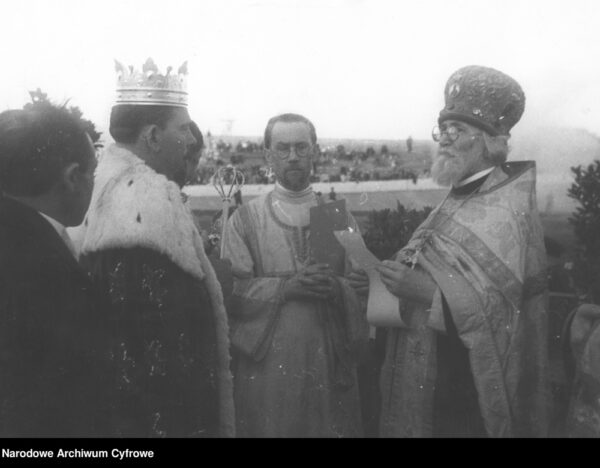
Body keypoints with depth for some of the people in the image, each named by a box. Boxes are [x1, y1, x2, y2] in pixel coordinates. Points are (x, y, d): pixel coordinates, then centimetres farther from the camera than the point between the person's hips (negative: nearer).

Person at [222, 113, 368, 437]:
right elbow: (233, 291, -6)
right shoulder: (245, 219, 4)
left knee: (331, 428, 6)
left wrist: (336, 288, -18)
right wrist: (286, 286, -18)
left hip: (329, 360, 2)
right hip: (265, 361, -1)